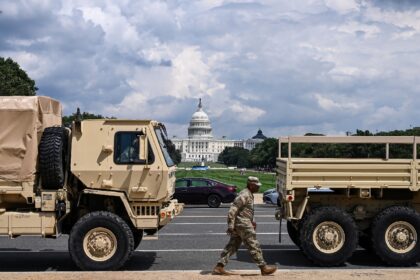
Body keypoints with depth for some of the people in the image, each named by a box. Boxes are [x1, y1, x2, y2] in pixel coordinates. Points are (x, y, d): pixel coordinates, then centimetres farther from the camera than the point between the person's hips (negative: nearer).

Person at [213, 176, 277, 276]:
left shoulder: (249, 195, 16)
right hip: (243, 225, -10)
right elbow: (233, 210, -21)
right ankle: (264, 268, 5)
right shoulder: (245, 195, -17)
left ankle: (219, 267, 10)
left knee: (232, 246, 10)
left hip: (239, 226, 10)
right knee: (254, 246, -2)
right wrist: (230, 226, -23)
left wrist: (251, 221, 22)